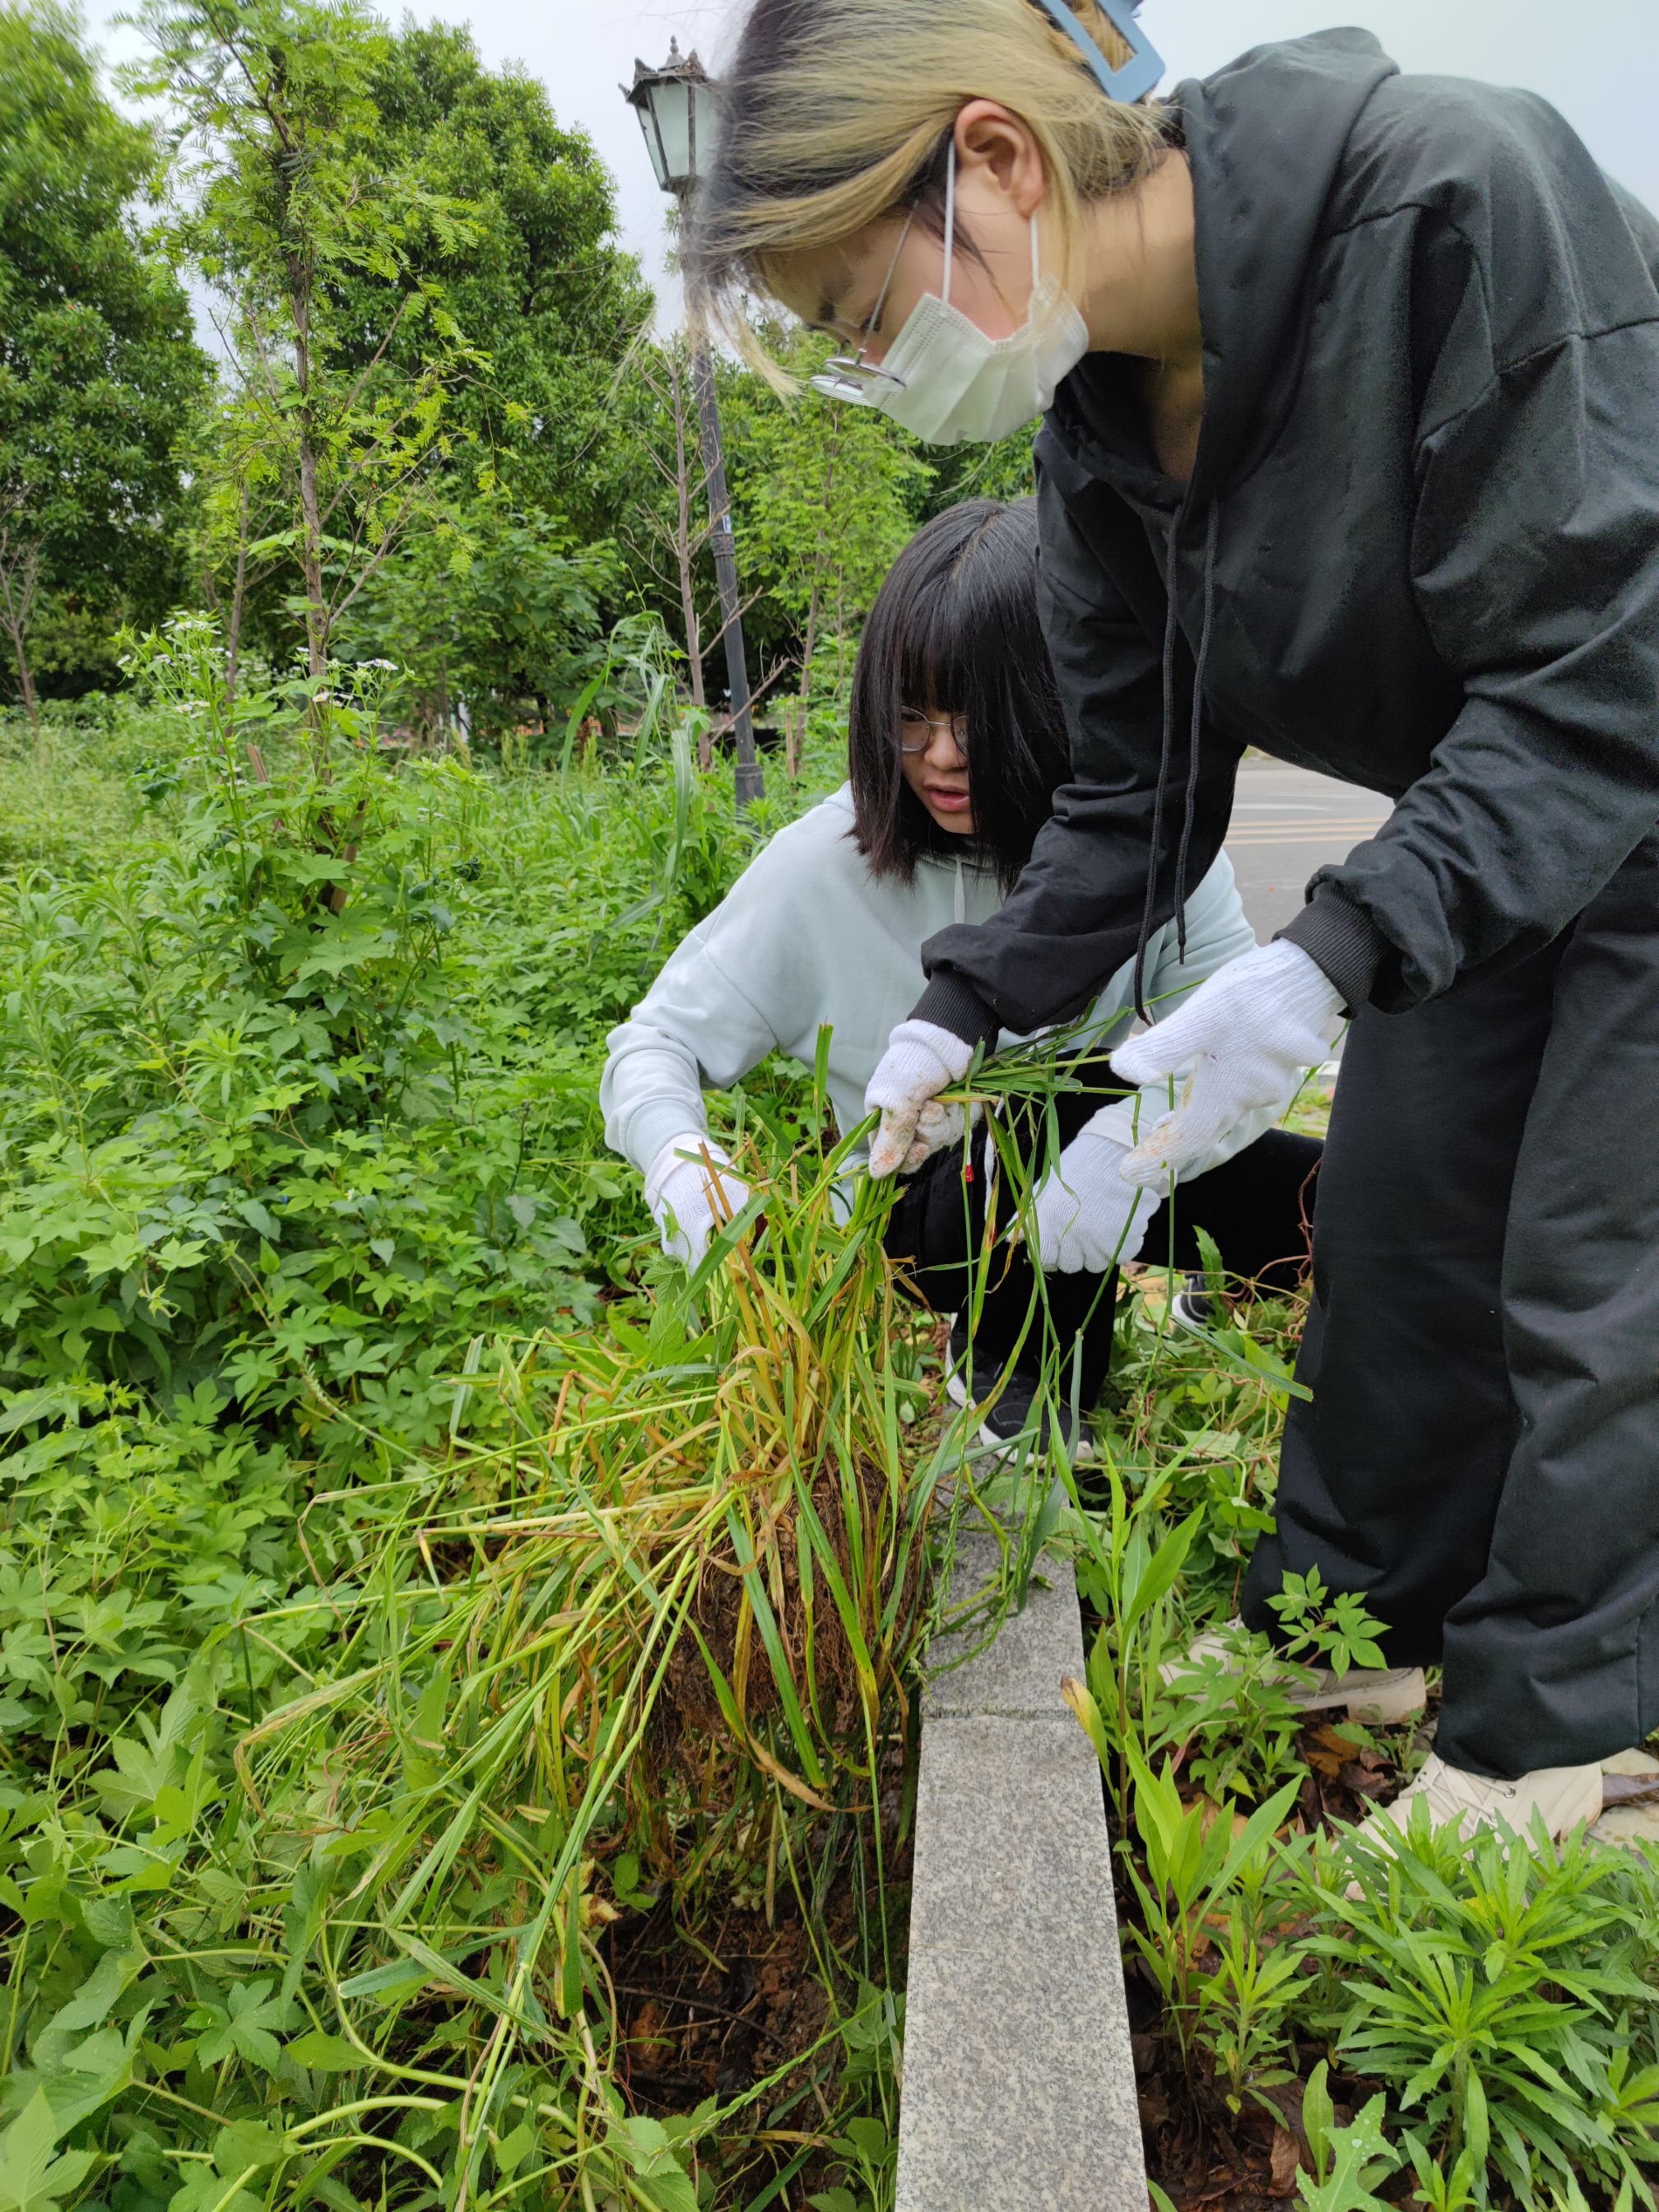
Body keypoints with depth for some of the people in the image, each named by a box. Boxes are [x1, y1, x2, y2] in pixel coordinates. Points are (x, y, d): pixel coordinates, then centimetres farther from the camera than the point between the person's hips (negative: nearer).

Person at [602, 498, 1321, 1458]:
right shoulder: (830, 864, -17)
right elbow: (656, 1041, -11)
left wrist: (1143, 1132, -41)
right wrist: (681, 1163, -33)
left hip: (1089, 1196, 2)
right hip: (928, 1208, -2)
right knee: (1063, 1077, -33)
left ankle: (1224, 1281, 13)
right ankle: (1021, 1370, -8)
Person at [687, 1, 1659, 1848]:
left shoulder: (1457, 194, -30)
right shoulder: (1101, 428, -8)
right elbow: (1134, 799, -1)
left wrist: (1325, 962, -39)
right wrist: (960, 1015, -10)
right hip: (1475, 826, 7)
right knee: (1390, 1224, 7)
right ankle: (1348, 1642, 25)